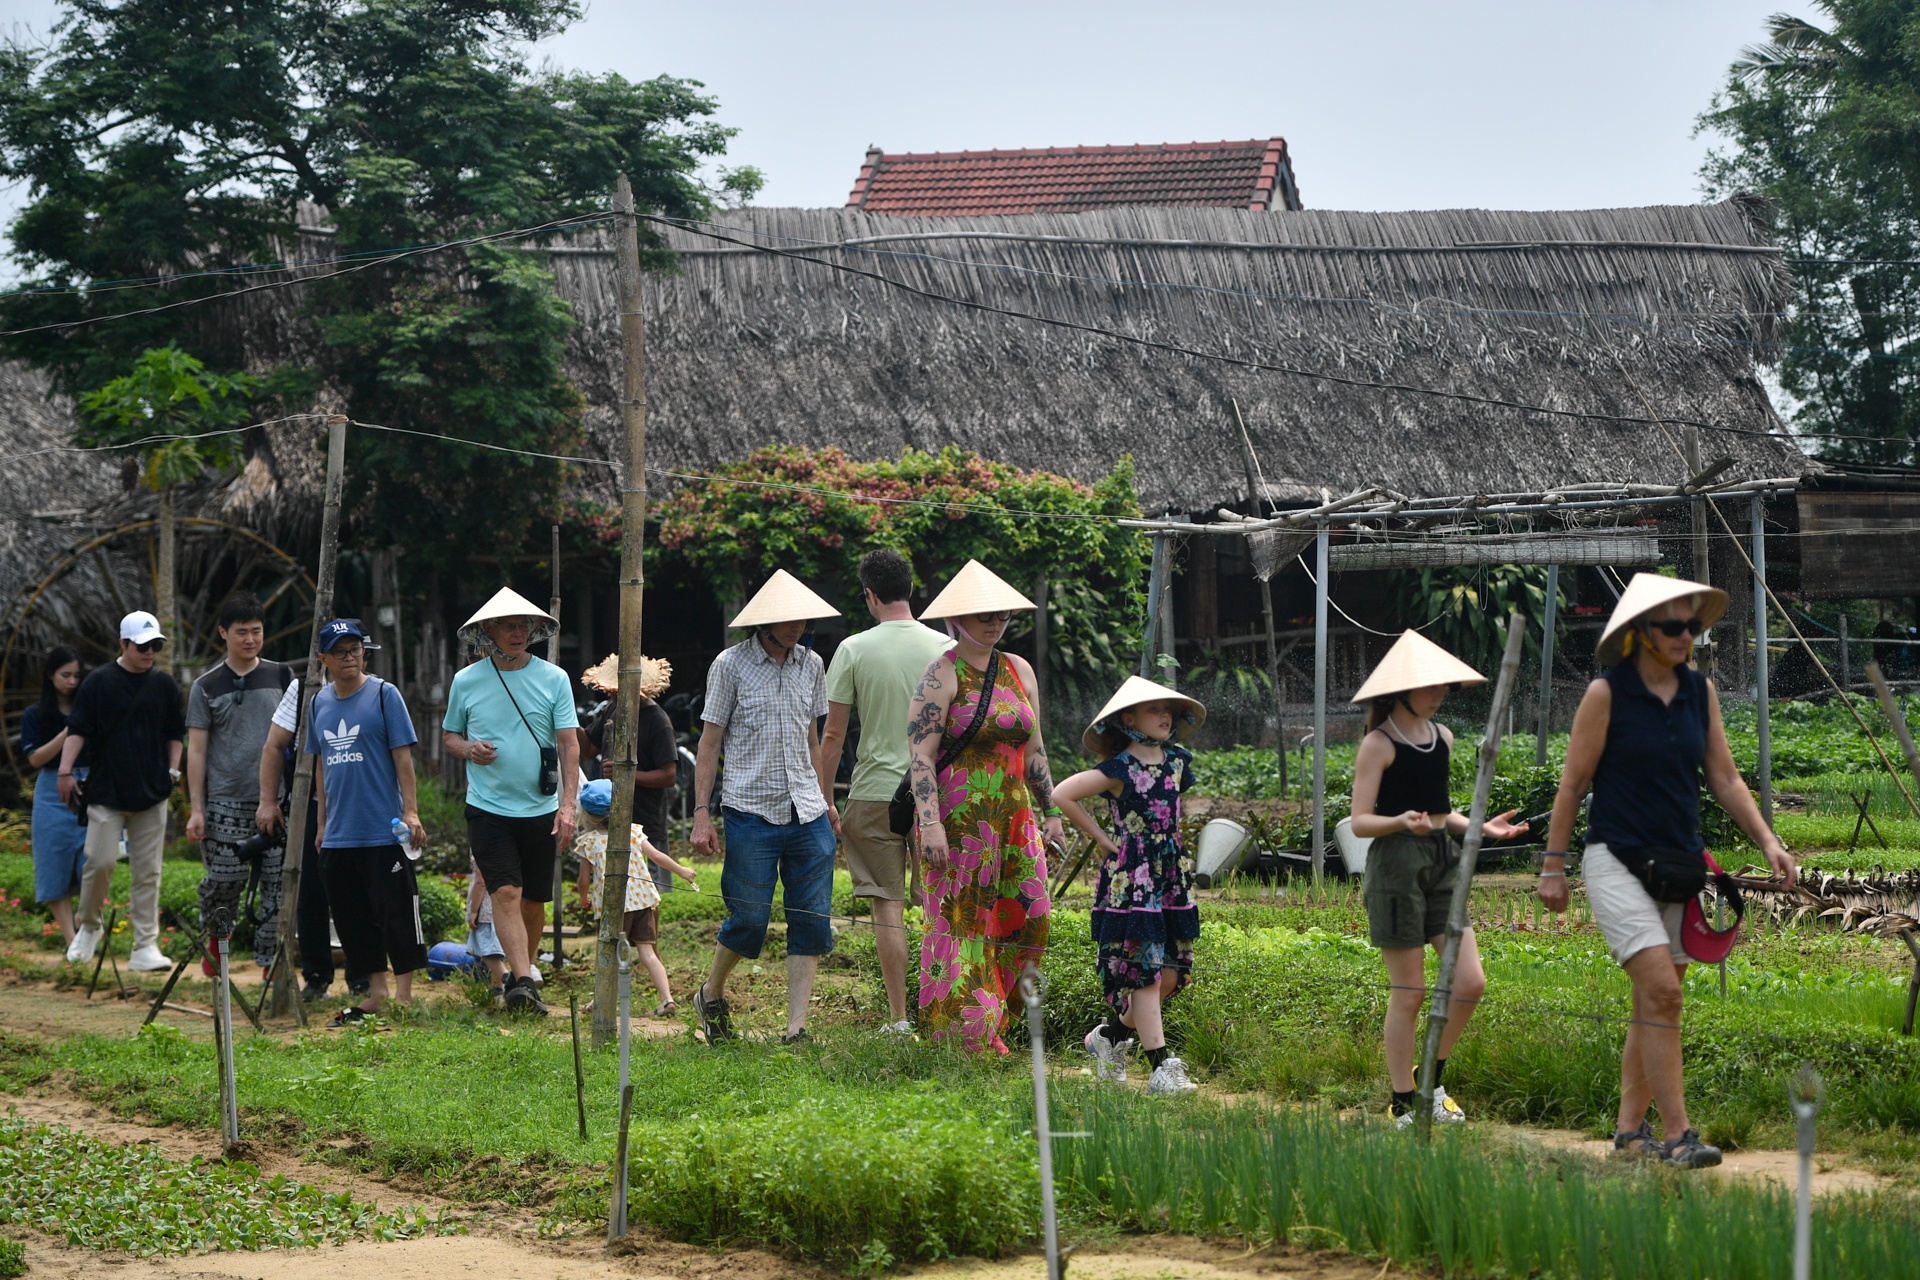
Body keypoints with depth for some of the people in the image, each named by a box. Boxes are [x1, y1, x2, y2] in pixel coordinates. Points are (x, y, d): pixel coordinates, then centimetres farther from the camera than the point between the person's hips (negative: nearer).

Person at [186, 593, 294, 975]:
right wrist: (196, 808, -2)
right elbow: (197, 749, 4)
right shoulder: (207, 687, 5)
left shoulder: (282, 677, 9)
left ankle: (270, 959, 4)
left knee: (277, 882, -3)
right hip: (227, 802, -2)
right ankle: (215, 938, 20)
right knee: (226, 878, -6)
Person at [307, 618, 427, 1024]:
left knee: (396, 914, -4)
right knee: (352, 920, 9)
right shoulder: (320, 702, 11)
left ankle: (404, 995, 2)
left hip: (384, 833, -6)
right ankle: (375, 994, 18)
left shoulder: (383, 694, -4)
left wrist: (410, 812, -13)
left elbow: (403, 755, -7)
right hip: (339, 835, 6)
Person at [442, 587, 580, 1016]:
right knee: (506, 892, -15)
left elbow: (569, 743, -2)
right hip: (488, 807, -1)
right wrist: (468, 749, -10)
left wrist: (568, 803, -12)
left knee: (534, 900, 8)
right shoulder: (466, 681, 2)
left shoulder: (553, 679, 1)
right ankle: (522, 982, -21)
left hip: (540, 808, 1)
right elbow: (449, 735, 15)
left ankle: (524, 970, 27)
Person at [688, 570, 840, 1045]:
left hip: (807, 813, 5)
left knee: (812, 921, -2)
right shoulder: (731, 664, -2)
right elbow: (710, 742, 0)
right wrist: (701, 814, -5)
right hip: (751, 810, -4)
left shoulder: (811, 665, 11)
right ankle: (710, 995, 23)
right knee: (749, 920, -4)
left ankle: (796, 1029, 2)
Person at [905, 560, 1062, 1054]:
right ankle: (960, 1031, -4)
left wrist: (1051, 814, 20)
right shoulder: (942, 676, -5)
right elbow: (921, 756, -12)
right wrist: (930, 823, -21)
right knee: (961, 919, -7)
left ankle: (989, 1028, 9)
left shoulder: (1019, 671, 15)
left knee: (1026, 918, 0)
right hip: (959, 821, -7)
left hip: (1014, 818, 7)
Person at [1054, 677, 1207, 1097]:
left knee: (1170, 975, 5)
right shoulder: (1118, 770, -10)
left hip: (1171, 874, 7)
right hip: (1129, 877, -7)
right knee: (1144, 973, -8)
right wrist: (1102, 838, -9)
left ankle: (1110, 1036, 25)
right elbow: (1061, 795, -15)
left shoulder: (1176, 761, 9)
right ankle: (1161, 1069, -8)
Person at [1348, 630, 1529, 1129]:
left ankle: (1432, 1077, 16)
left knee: (1470, 982, -3)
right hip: (1396, 863, -7)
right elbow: (1360, 821, -11)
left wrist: (1480, 827, 7)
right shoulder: (1379, 744, -7)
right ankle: (1402, 1104, 6)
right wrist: (1403, 822, -29)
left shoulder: (1442, 737, 14)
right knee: (1408, 991, -3)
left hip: (1443, 861, 7)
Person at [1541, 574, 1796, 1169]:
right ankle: (1678, 1135, -19)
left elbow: (1724, 778, 10)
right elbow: (1573, 784, -3)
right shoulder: (1606, 694, -8)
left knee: (1655, 1003, 8)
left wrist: (1768, 841, -2)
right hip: (1617, 862, -6)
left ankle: (1629, 1129, 19)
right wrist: (1553, 866, -2)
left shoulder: (1700, 691, 7)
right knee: (1662, 991, -17)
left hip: (1678, 868, 6)